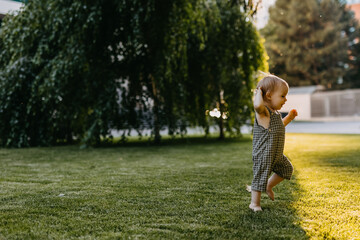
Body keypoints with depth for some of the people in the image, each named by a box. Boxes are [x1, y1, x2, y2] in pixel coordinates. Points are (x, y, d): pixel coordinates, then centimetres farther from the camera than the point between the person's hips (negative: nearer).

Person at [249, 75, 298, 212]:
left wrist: (288, 118, 24)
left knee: (286, 169, 21)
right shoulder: (263, 111, -18)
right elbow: (258, 105, -44)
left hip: (277, 154, 10)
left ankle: (269, 186, 36)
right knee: (260, 176, -2)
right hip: (263, 154, -10)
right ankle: (255, 203, 11)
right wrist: (259, 93, -25)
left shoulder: (275, 113, 13)